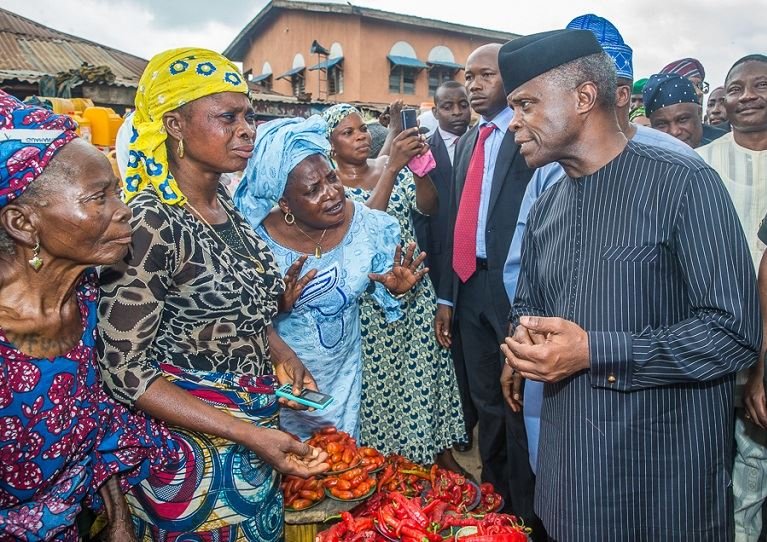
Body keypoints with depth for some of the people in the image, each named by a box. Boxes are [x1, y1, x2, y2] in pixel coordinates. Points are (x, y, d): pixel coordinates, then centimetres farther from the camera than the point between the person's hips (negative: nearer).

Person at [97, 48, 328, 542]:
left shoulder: (225, 204, 1)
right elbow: (124, 369, -21)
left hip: (258, 431, 7)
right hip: (194, 449, -7)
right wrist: (248, 434, -24)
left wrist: (280, 352, -3)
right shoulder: (151, 222, -22)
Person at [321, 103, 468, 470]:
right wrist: (392, 168, -27)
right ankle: (391, 460, 25)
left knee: (426, 368, 10)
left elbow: (427, 207, -5)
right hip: (370, 297, -4)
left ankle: (438, 447, 27)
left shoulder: (392, 166, 6)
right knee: (380, 376, 6)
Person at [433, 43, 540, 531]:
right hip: (470, 288, 7)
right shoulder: (467, 140, 16)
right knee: (486, 404, 19)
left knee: (518, 406, 5)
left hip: (512, 289, -7)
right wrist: (447, 294, 14)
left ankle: (527, 517, 25)